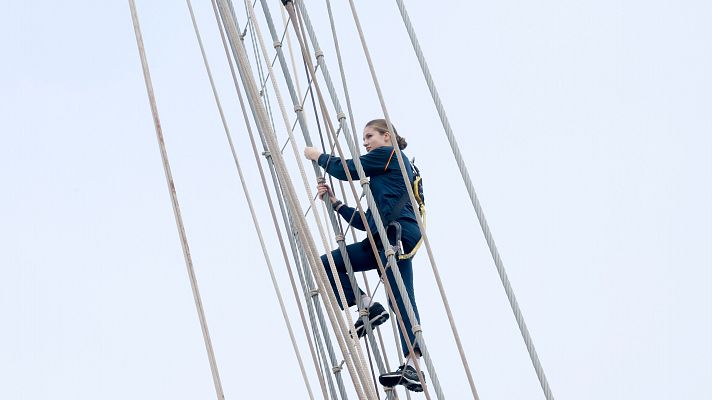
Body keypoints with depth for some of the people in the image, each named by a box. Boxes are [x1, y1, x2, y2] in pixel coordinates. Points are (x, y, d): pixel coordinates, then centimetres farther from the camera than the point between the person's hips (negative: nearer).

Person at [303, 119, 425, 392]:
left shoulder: (389, 154, 7)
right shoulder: (385, 172, 31)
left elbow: (345, 169, 3)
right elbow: (366, 222, 26)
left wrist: (318, 156, 19)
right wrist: (335, 203, 20)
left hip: (396, 233, -9)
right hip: (382, 239, 9)